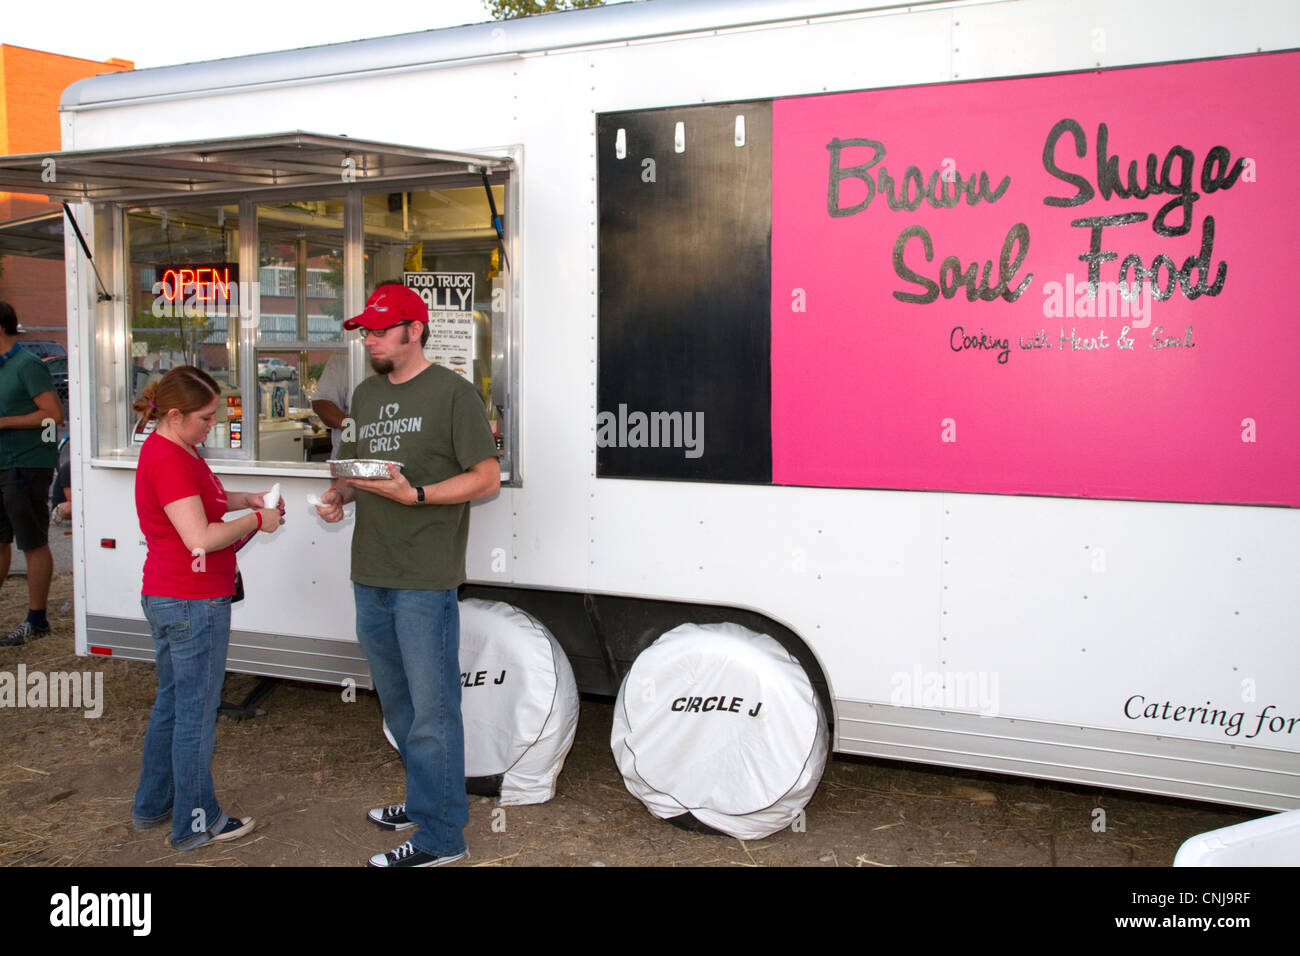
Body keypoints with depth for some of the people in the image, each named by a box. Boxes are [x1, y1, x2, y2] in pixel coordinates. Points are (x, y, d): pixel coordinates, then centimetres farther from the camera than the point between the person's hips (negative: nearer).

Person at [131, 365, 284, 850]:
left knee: (171, 703, 21)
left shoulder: (167, 449, 11)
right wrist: (257, 520, -14)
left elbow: (203, 499, 25)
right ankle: (195, 822, 15)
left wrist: (248, 499, 8)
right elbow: (201, 538, -27)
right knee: (196, 714, 2)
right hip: (192, 605, -11)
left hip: (166, 600, 11)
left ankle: (152, 805, 35)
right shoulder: (170, 461, -22)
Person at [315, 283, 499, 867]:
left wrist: (414, 495, -21)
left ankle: (439, 837, 6)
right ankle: (425, 801, 36)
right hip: (370, 576, 8)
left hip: (424, 581, -8)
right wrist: (340, 494, 3)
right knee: (396, 703, 19)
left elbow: (486, 478, -11)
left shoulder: (452, 393, -8)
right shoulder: (365, 395, 15)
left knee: (432, 710, -3)